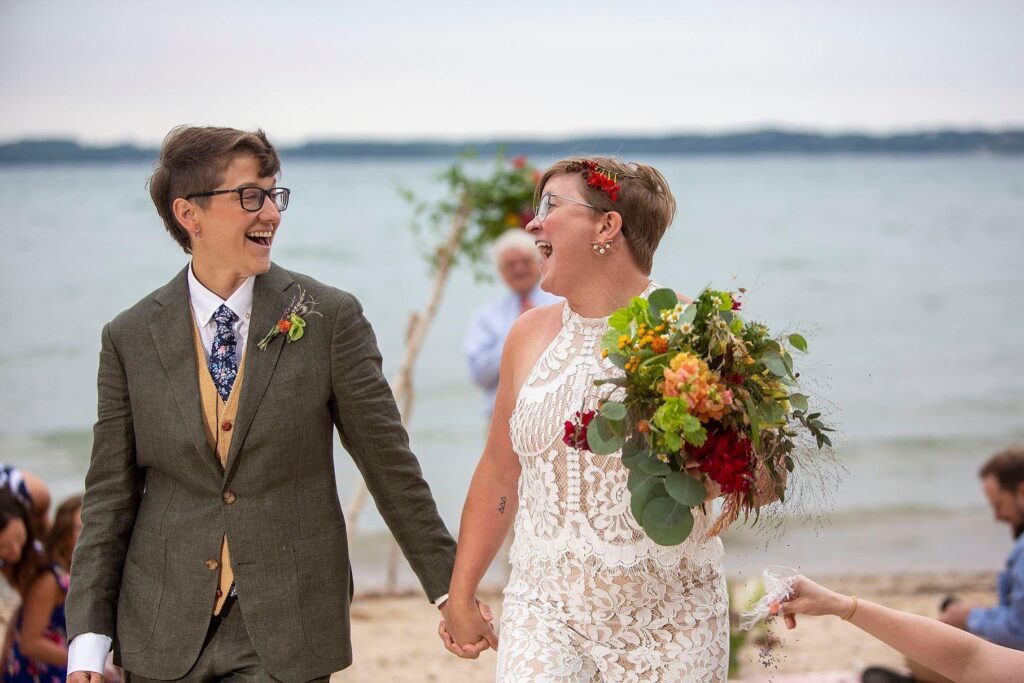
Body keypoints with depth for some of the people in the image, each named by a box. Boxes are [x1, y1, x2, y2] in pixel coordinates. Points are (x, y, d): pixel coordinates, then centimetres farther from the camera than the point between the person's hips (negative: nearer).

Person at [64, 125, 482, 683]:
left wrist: (448, 588, 2)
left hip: (287, 636, -1)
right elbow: (110, 496, 4)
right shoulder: (130, 338, 2)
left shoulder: (329, 318, -3)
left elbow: (390, 466, 1)